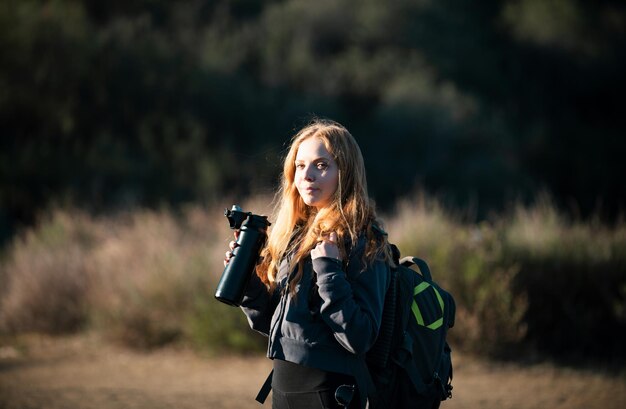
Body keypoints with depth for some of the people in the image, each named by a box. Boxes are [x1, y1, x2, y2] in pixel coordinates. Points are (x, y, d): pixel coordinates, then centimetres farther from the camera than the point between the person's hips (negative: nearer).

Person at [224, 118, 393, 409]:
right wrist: (246, 280, 1)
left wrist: (329, 271, -23)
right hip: (283, 385, 7)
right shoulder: (296, 235, 10)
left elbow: (360, 338, -18)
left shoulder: (362, 242, -11)